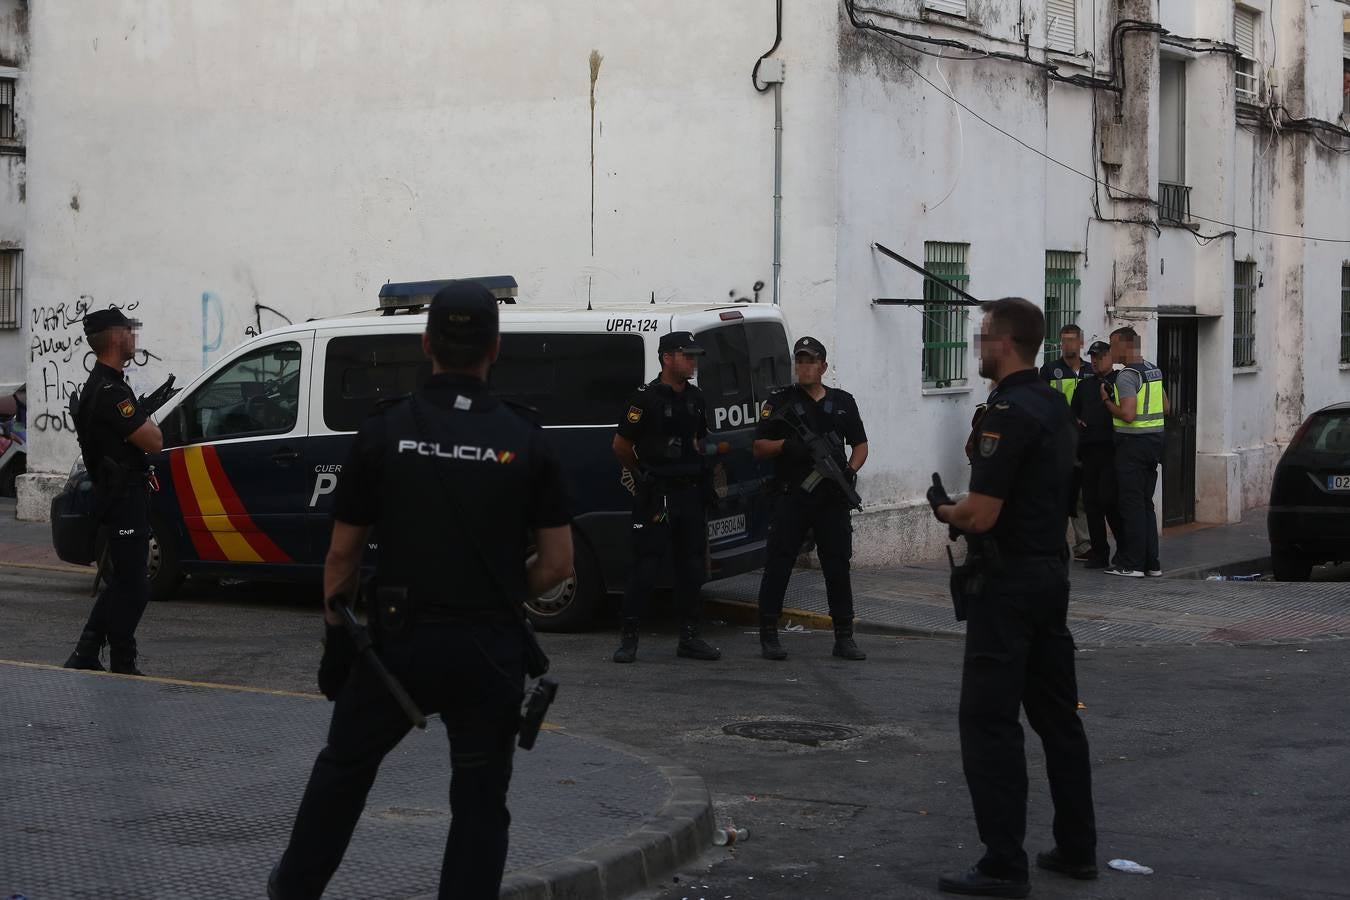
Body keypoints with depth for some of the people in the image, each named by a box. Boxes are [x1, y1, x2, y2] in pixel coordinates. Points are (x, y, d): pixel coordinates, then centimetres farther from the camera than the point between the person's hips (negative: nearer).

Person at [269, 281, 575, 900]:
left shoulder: (385, 432, -3)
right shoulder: (525, 441, -2)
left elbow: (343, 554, -1)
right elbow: (557, 564, -1)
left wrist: (335, 633, 11)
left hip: (400, 640, 1)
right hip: (491, 650, 0)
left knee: (344, 768, 22)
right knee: (480, 802, 8)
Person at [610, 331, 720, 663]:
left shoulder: (695, 397, 12)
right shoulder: (646, 398, -10)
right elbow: (621, 445, -5)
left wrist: (696, 471, 16)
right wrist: (642, 475, 6)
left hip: (690, 493, 7)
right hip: (656, 497, -7)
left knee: (692, 567, 9)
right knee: (646, 568, -6)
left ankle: (689, 638, 16)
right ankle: (629, 639, 0)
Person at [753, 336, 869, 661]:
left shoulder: (843, 402, 14)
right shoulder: (780, 402, 6)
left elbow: (860, 444, 19)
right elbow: (759, 447, 3)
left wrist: (851, 470, -1)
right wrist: (786, 445, -16)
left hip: (833, 498, 2)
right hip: (791, 498, -2)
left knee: (838, 566, 4)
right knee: (778, 565, -3)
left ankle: (844, 637, 9)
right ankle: (769, 635, 3)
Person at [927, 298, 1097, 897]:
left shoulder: (1008, 412, -19)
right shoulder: (1054, 406, 12)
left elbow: (981, 515, -22)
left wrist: (943, 509, -2)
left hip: (1009, 582, -10)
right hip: (1052, 571, 10)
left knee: (990, 720, -7)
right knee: (1056, 713, 15)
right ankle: (1076, 848, 21)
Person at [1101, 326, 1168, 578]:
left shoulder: (1126, 376, -15)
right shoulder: (1154, 370, 12)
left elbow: (1127, 414, -22)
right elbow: (1166, 408, 19)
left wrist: (1106, 400, -8)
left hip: (1133, 442, -9)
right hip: (1154, 439, 9)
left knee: (1131, 503, -4)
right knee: (1146, 503, 14)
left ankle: (1132, 564, -3)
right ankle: (1151, 562, 15)